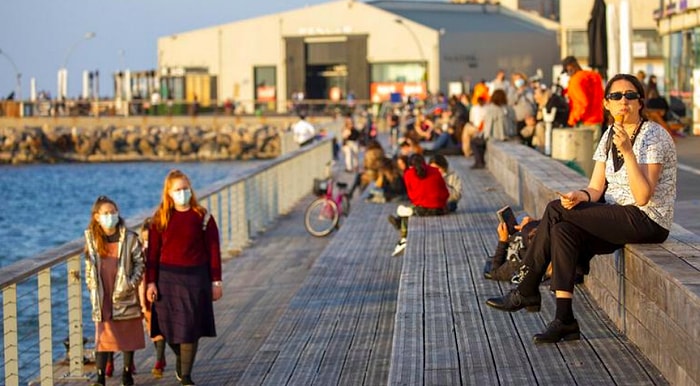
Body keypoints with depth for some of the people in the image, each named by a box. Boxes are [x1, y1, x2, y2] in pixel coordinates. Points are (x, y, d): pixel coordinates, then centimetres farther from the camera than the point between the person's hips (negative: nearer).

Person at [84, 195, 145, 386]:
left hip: (124, 294, -1)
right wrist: (91, 285, 5)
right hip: (102, 295, 1)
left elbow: (140, 262, -2)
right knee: (102, 335, -1)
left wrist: (132, 282, -12)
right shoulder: (92, 238, 3)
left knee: (128, 334, 8)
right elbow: (89, 265, 12)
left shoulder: (129, 238, -6)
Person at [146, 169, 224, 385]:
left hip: (195, 278, -1)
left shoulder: (202, 217, -2)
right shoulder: (160, 219, 2)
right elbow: (153, 252, 2)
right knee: (169, 327, 5)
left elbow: (213, 251, 0)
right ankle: (180, 357, 37)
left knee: (190, 327, 0)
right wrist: (151, 282, -3)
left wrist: (216, 281, -2)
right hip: (168, 278, 1)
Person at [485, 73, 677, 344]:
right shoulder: (610, 135, 11)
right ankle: (564, 320, -20)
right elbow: (596, 188, 7)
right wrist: (581, 197, -16)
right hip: (618, 217, 7)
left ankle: (527, 290, -6)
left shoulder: (654, 136, -13)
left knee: (556, 211, -19)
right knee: (563, 231, -21)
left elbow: (643, 197, -22)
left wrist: (627, 151, -30)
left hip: (648, 221, -7)